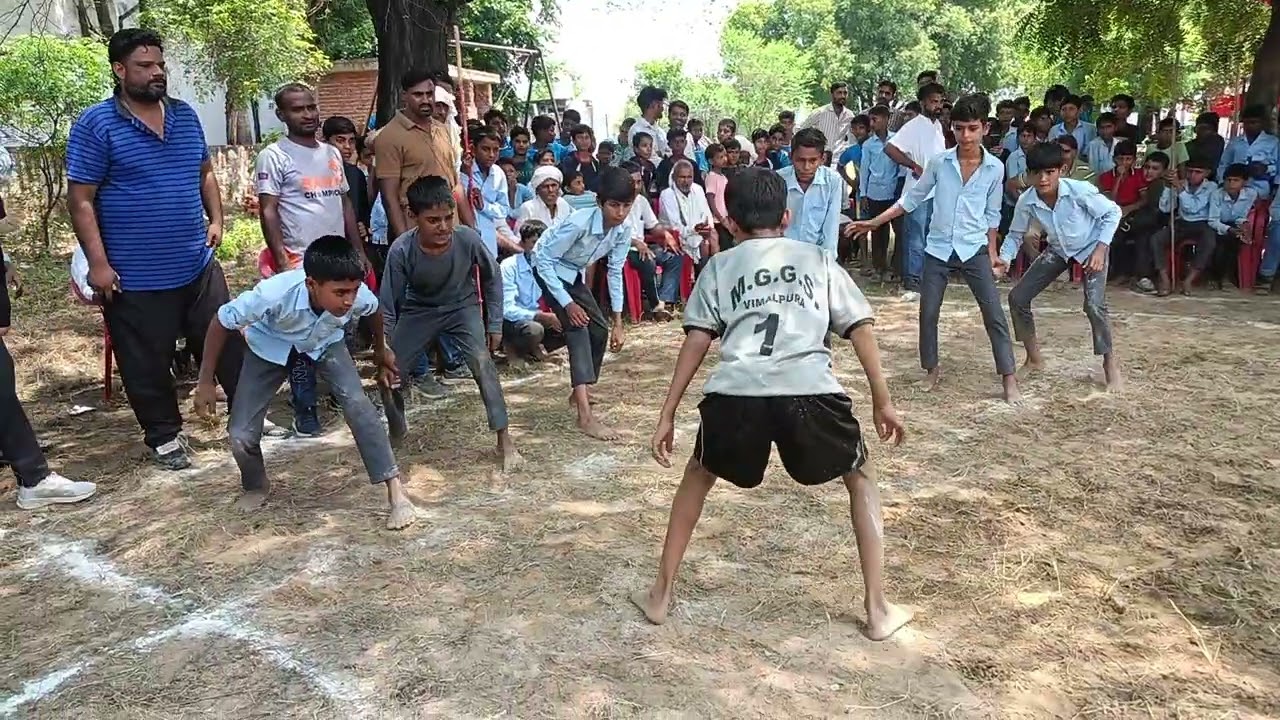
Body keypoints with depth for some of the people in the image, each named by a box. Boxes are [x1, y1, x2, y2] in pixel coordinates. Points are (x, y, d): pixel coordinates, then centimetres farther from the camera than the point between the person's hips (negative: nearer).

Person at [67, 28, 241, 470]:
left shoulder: (185, 115, 8)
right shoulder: (95, 125, -9)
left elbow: (205, 172, 20)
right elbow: (81, 200, -9)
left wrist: (216, 219, 7)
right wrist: (97, 263, -14)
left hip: (198, 265, 5)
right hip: (136, 276, -5)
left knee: (228, 344, 13)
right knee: (147, 364, 8)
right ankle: (164, 436, 25)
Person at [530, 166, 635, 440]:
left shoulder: (624, 229, -16)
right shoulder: (579, 223, -35)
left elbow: (615, 271, -6)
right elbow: (544, 259, -27)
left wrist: (617, 321, -6)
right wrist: (567, 303, -28)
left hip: (574, 274, 7)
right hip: (549, 270, -7)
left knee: (600, 330, 3)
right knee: (577, 327, -21)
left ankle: (580, 392, 27)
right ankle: (585, 416, -30)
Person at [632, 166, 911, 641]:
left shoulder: (720, 266, 23)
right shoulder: (818, 259, 25)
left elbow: (696, 342, 14)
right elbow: (860, 330, 17)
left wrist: (667, 414, 15)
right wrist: (882, 400, 20)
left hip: (735, 393, 1)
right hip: (809, 391, 0)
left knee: (698, 476, 30)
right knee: (861, 480, 27)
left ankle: (660, 595, 35)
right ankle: (878, 609, 24)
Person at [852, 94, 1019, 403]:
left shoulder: (995, 168, -4)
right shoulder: (939, 162, -5)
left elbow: (991, 214, 8)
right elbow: (913, 199, 4)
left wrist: (993, 252, 9)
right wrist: (874, 222, 0)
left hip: (974, 250, 0)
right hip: (938, 249, 1)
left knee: (995, 314, -3)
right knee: (928, 313, 4)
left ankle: (1009, 379, 5)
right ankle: (932, 369, 24)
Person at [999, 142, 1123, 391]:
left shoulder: (1080, 191, -32)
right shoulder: (1026, 201, -22)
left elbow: (1112, 212, -16)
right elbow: (1015, 234, -6)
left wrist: (1100, 249, -25)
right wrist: (1005, 258, -24)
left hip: (1091, 247, -4)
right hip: (1058, 250, 5)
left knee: (1094, 305, -24)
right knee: (1017, 297, -4)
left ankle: (1111, 362, 1)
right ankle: (1034, 358, 14)